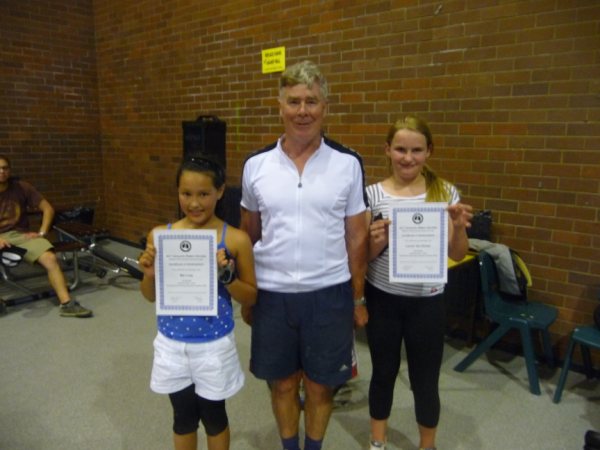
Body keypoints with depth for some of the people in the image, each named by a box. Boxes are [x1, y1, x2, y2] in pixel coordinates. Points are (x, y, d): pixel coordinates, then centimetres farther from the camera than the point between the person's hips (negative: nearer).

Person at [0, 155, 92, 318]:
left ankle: (66, 304, -21)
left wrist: (41, 233, -6)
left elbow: (47, 208, 4)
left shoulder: (21, 187, 0)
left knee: (50, 258, -23)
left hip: (20, 235, 1)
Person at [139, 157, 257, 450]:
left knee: (213, 414, 18)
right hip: (172, 344, 2)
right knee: (183, 415, 20)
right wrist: (149, 273, -17)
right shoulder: (160, 235, -6)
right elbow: (151, 296, 4)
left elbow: (251, 298, -5)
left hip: (214, 345, -2)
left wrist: (226, 274, -22)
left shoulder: (235, 239, -13)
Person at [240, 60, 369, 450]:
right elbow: (248, 234, 7)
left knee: (320, 386, 15)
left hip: (329, 294, -1)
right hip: (272, 295, 2)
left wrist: (358, 298, 2)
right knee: (282, 384, 17)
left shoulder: (348, 164, -5)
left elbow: (357, 236, 1)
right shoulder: (256, 165, -1)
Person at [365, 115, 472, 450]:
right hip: (382, 299, 1)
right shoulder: (373, 194, -5)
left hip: (427, 301, 0)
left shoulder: (445, 192, -5)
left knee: (425, 379, 11)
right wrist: (377, 241, -23)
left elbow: (457, 255, -1)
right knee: (384, 372, 16)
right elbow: (365, 256, -2)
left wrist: (459, 228, -21)